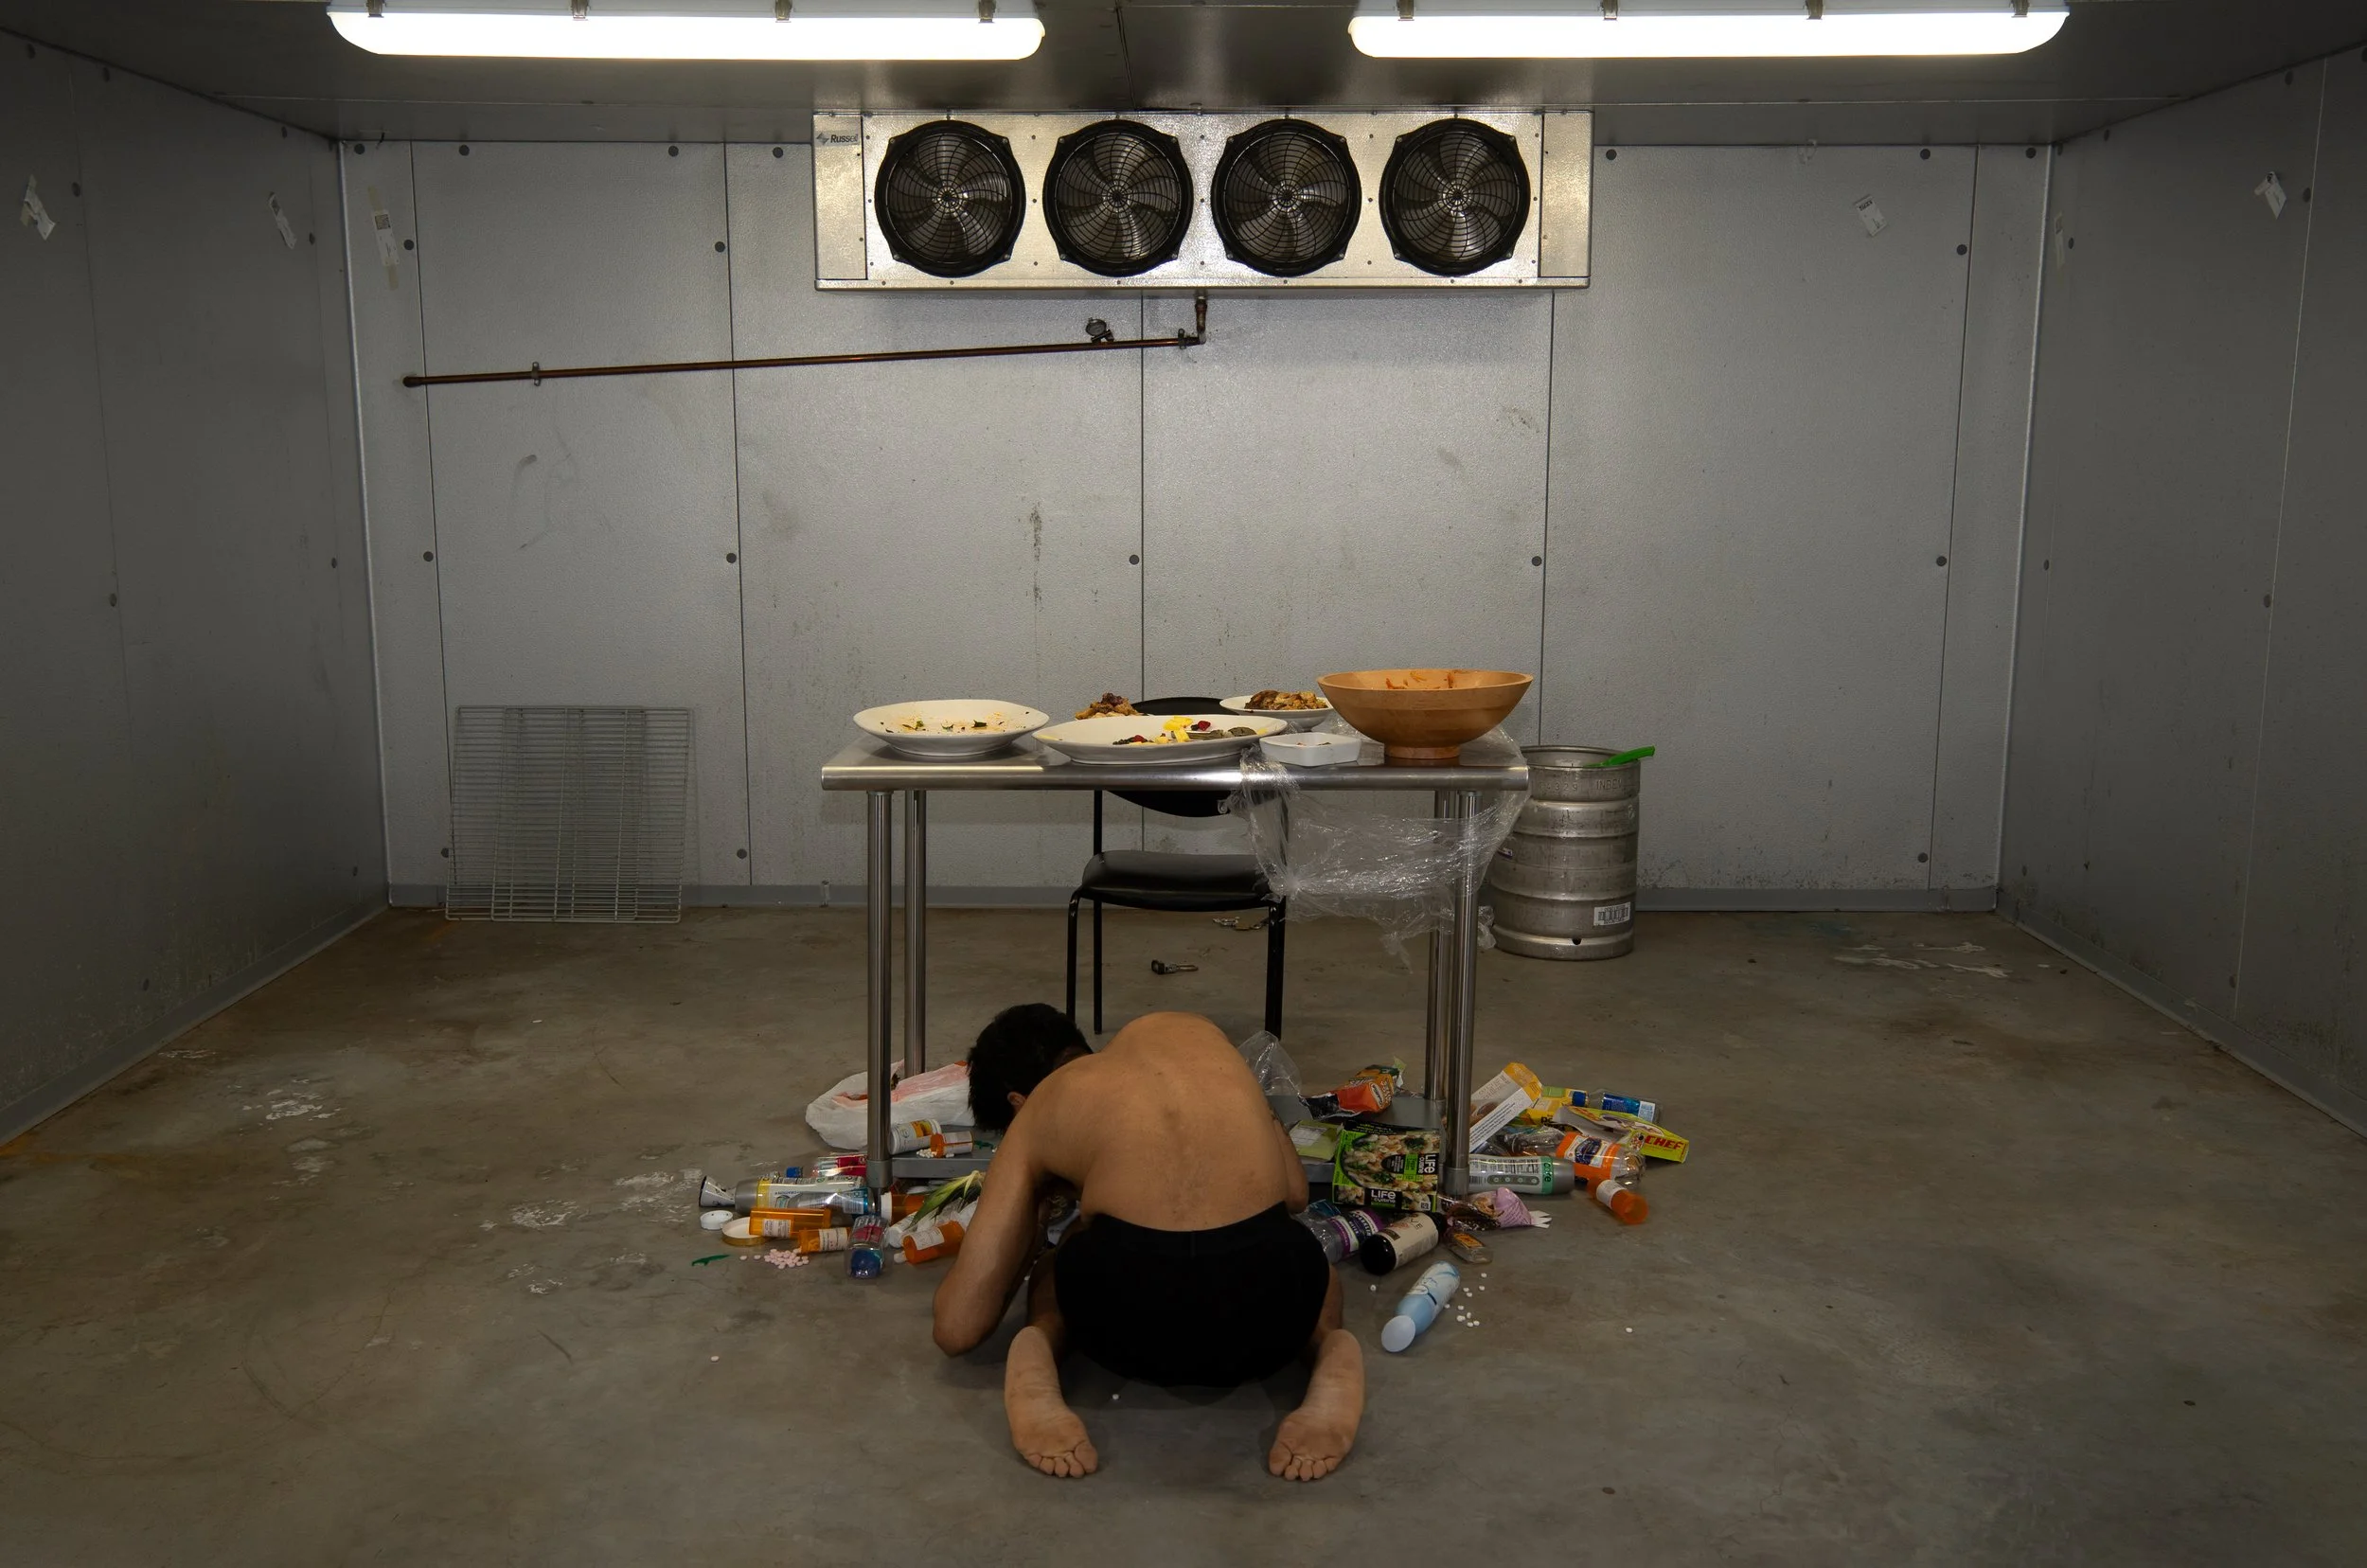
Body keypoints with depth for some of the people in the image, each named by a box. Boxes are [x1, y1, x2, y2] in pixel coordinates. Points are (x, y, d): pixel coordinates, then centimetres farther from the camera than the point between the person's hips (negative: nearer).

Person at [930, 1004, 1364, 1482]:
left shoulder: (1030, 1121, 22)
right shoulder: (1190, 1031, 28)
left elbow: (957, 1329, 21)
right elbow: (1296, 1193, 32)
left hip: (1132, 1307, 0)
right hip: (1264, 1299, 1)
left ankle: (1036, 1359, 5)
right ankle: (1331, 1359, 7)